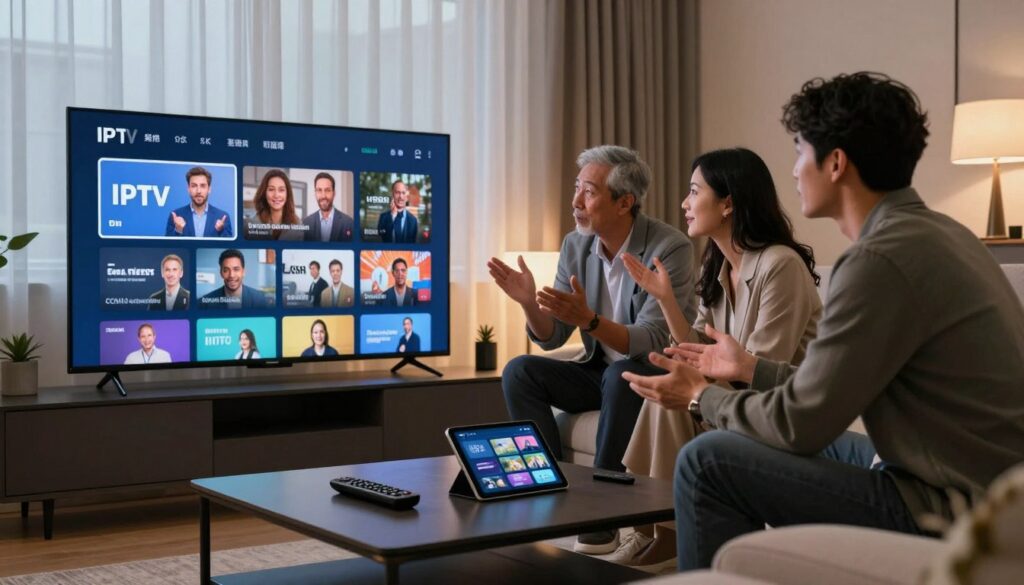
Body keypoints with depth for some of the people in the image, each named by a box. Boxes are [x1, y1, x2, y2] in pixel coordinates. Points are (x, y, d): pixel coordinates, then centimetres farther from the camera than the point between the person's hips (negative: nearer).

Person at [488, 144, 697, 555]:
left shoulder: (670, 247, -19)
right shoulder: (575, 246, -2)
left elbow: (651, 341, -27)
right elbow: (552, 338, 0)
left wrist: (589, 320, -42)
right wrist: (530, 303, -21)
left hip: (655, 374, -6)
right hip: (600, 373, 6)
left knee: (621, 375, -36)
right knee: (519, 371, -14)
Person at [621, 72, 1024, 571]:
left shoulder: (881, 258, -20)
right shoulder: (930, 232, 9)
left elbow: (800, 422, -15)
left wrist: (701, 397, 2)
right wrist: (750, 368, 23)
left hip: (948, 513, -10)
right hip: (982, 488, 10)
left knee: (708, 461, -9)